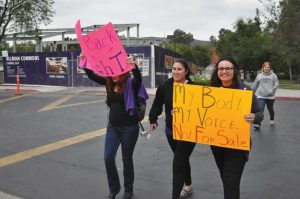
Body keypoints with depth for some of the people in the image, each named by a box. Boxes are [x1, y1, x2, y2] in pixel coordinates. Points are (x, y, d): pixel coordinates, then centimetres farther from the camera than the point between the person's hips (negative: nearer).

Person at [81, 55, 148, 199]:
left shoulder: (131, 84, -14)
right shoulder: (109, 83, 1)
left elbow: (138, 78, -35)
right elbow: (92, 76, 3)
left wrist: (134, 67, -55)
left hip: (129, 128, -5)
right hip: (112, 127, 5)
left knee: (127, 159, 9)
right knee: (108, 158, 2)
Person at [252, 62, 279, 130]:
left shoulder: (273, 75, -1)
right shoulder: (259, 75, 5)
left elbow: (276, 85, -5)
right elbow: (255, 85, 12)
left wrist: (272, 91, -19)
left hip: (270, 96, 0)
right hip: (261, 96, 0)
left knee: (271, 110, 19)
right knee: (260, 110, -13)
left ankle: (272, 119, 45)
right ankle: (257, 124, -14)